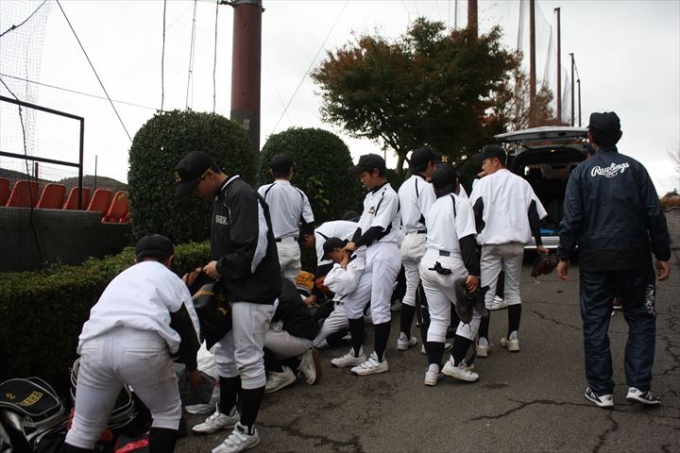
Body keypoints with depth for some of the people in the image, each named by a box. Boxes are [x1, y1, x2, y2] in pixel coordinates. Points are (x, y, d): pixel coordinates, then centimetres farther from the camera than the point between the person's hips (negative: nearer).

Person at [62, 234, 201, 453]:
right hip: (141, 345, -3)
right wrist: (192, 368, 37)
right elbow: (189, 330, 21)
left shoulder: (121, 277, 36)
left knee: (83, 429, 20)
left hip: (95, 345, 4)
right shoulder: (171, 279, 24)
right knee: (168, 413, 22)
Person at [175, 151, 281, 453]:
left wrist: (221, 268, -13)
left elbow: (254, 249, -26)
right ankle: (226, 413, 37)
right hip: (233, 291, 10)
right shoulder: (221, 197, 13)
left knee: (248, 359, -1)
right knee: (225, 354, 19)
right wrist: (215, 268, 6)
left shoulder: (242, 196, -19)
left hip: (253, 292, -10)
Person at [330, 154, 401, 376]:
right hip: (368, 256, 9)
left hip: (384, 254, -9)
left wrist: (354, 244, 0)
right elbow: (361, 227, 17)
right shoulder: (370, 197, 20)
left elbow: (377, 229, -14)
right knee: (352, 304, 11)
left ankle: (379, 359, 7)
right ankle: (357, 353, 24)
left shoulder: (389, 195, -9)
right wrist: (347, 255, 9)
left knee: (379, 307, -4)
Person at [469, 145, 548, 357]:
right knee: (513, 289, 15)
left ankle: (482, 341, -4)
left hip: (491, 244, -4)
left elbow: (475, 213, -10)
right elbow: (534, 214, 9)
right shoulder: (522, 183, 10)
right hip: (516, 243, 4)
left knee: (486, 291, -2)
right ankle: (513, 337, 18)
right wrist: (539, 243, 14)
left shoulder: (483, 183, -2)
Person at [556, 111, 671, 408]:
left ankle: (601, 391, 11)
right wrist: (662, 255, 7)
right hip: (634, 258, 1)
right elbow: (654, 214, 1)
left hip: (595, 261, -1)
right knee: (641, 319, 12)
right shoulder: (634, 168, 2)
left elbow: (572, 219, -5)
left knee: (595, 325, 6)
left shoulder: (581, 172, -1)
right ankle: (638, 385, 5)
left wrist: (564, 256, 3)